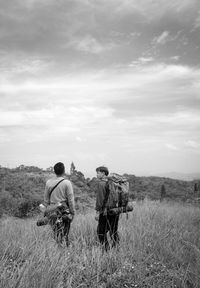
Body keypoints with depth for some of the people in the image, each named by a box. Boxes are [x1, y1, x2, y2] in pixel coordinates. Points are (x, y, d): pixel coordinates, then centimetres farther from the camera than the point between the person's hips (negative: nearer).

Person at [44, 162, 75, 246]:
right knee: (64, 235, 5)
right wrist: (72, 213, 1)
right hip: (64, 211, -3)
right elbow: (71, 200, -8)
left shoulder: (48, 182, 1)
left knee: (55, 234, 11)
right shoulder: (67, 183, -10)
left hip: (52, 212, 3)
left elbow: (46, 199, 7)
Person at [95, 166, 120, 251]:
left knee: (101, 231, 3)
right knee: (114, 231, 15)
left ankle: (106, 249, 0)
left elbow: (100, 199, -15)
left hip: (106, 211, -7)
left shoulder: (101, 183, -10)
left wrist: (97, 211, -12)